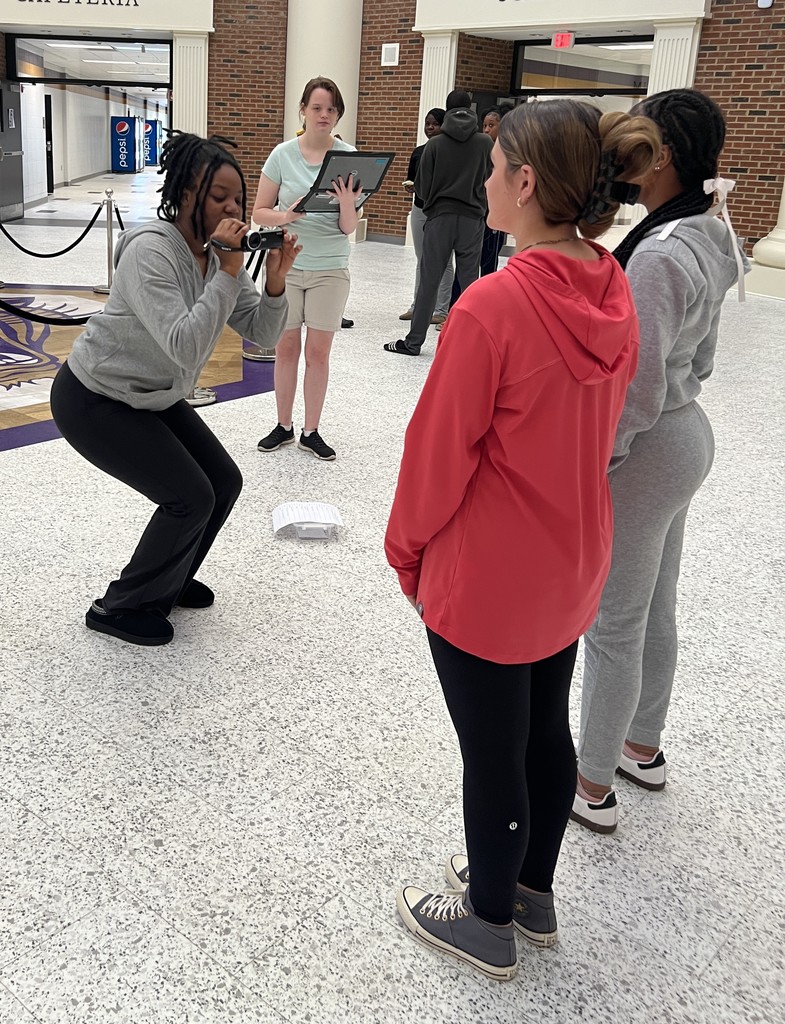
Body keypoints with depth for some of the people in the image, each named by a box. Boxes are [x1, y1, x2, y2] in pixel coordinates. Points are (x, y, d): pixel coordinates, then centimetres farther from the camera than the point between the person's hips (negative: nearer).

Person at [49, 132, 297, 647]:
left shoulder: (220, 254, -3)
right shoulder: (150, 250, -28)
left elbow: (263, 332, -4)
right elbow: (185, 347, -38)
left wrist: (276, 279, -21)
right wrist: (228, 272, -36)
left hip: (153, 396, 8)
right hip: (94, 401, -8)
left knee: (224, 482, 5)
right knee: (191, 498, -12)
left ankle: (170, 582, 28)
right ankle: (121, 607, 9)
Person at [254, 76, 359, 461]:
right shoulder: (283, 155, -4)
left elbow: (349, 228, -6)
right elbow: (259, 212, -1)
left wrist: (347, 203, -27)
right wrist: (286, 216, -20)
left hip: (330, 269, 0)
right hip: (286, 264, 0)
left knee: (318, 352, 5)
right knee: (286, 347, 9)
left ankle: (311, 431, 17)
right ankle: (283, 425, 23)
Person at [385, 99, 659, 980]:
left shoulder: (492, 305, -25)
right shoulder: (613, 294, -2)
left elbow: (439, 450, -17)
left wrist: (406, 543, -1)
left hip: (485, 578, -7)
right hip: (574, 561, 8)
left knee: (493, 756, 11)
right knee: (546, 733, 23)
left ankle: (488, 923, 35)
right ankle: (533, 891, 45)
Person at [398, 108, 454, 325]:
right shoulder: (418, 152, 11)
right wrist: (409, 186, -5)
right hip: (419, 210, 6)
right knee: (422, 261, 12)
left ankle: (441, 310, 3)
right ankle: (417, 306, 18)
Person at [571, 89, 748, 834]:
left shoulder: (660, 255, -24)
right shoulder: (706, 240, 6)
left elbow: (637, 390, -25)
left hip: (646, 451, -10)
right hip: (686, 433, 10)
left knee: (613, 628, 4)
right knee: (655, 611, 22)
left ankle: (593, 787, 21)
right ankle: (643, 747, 41)